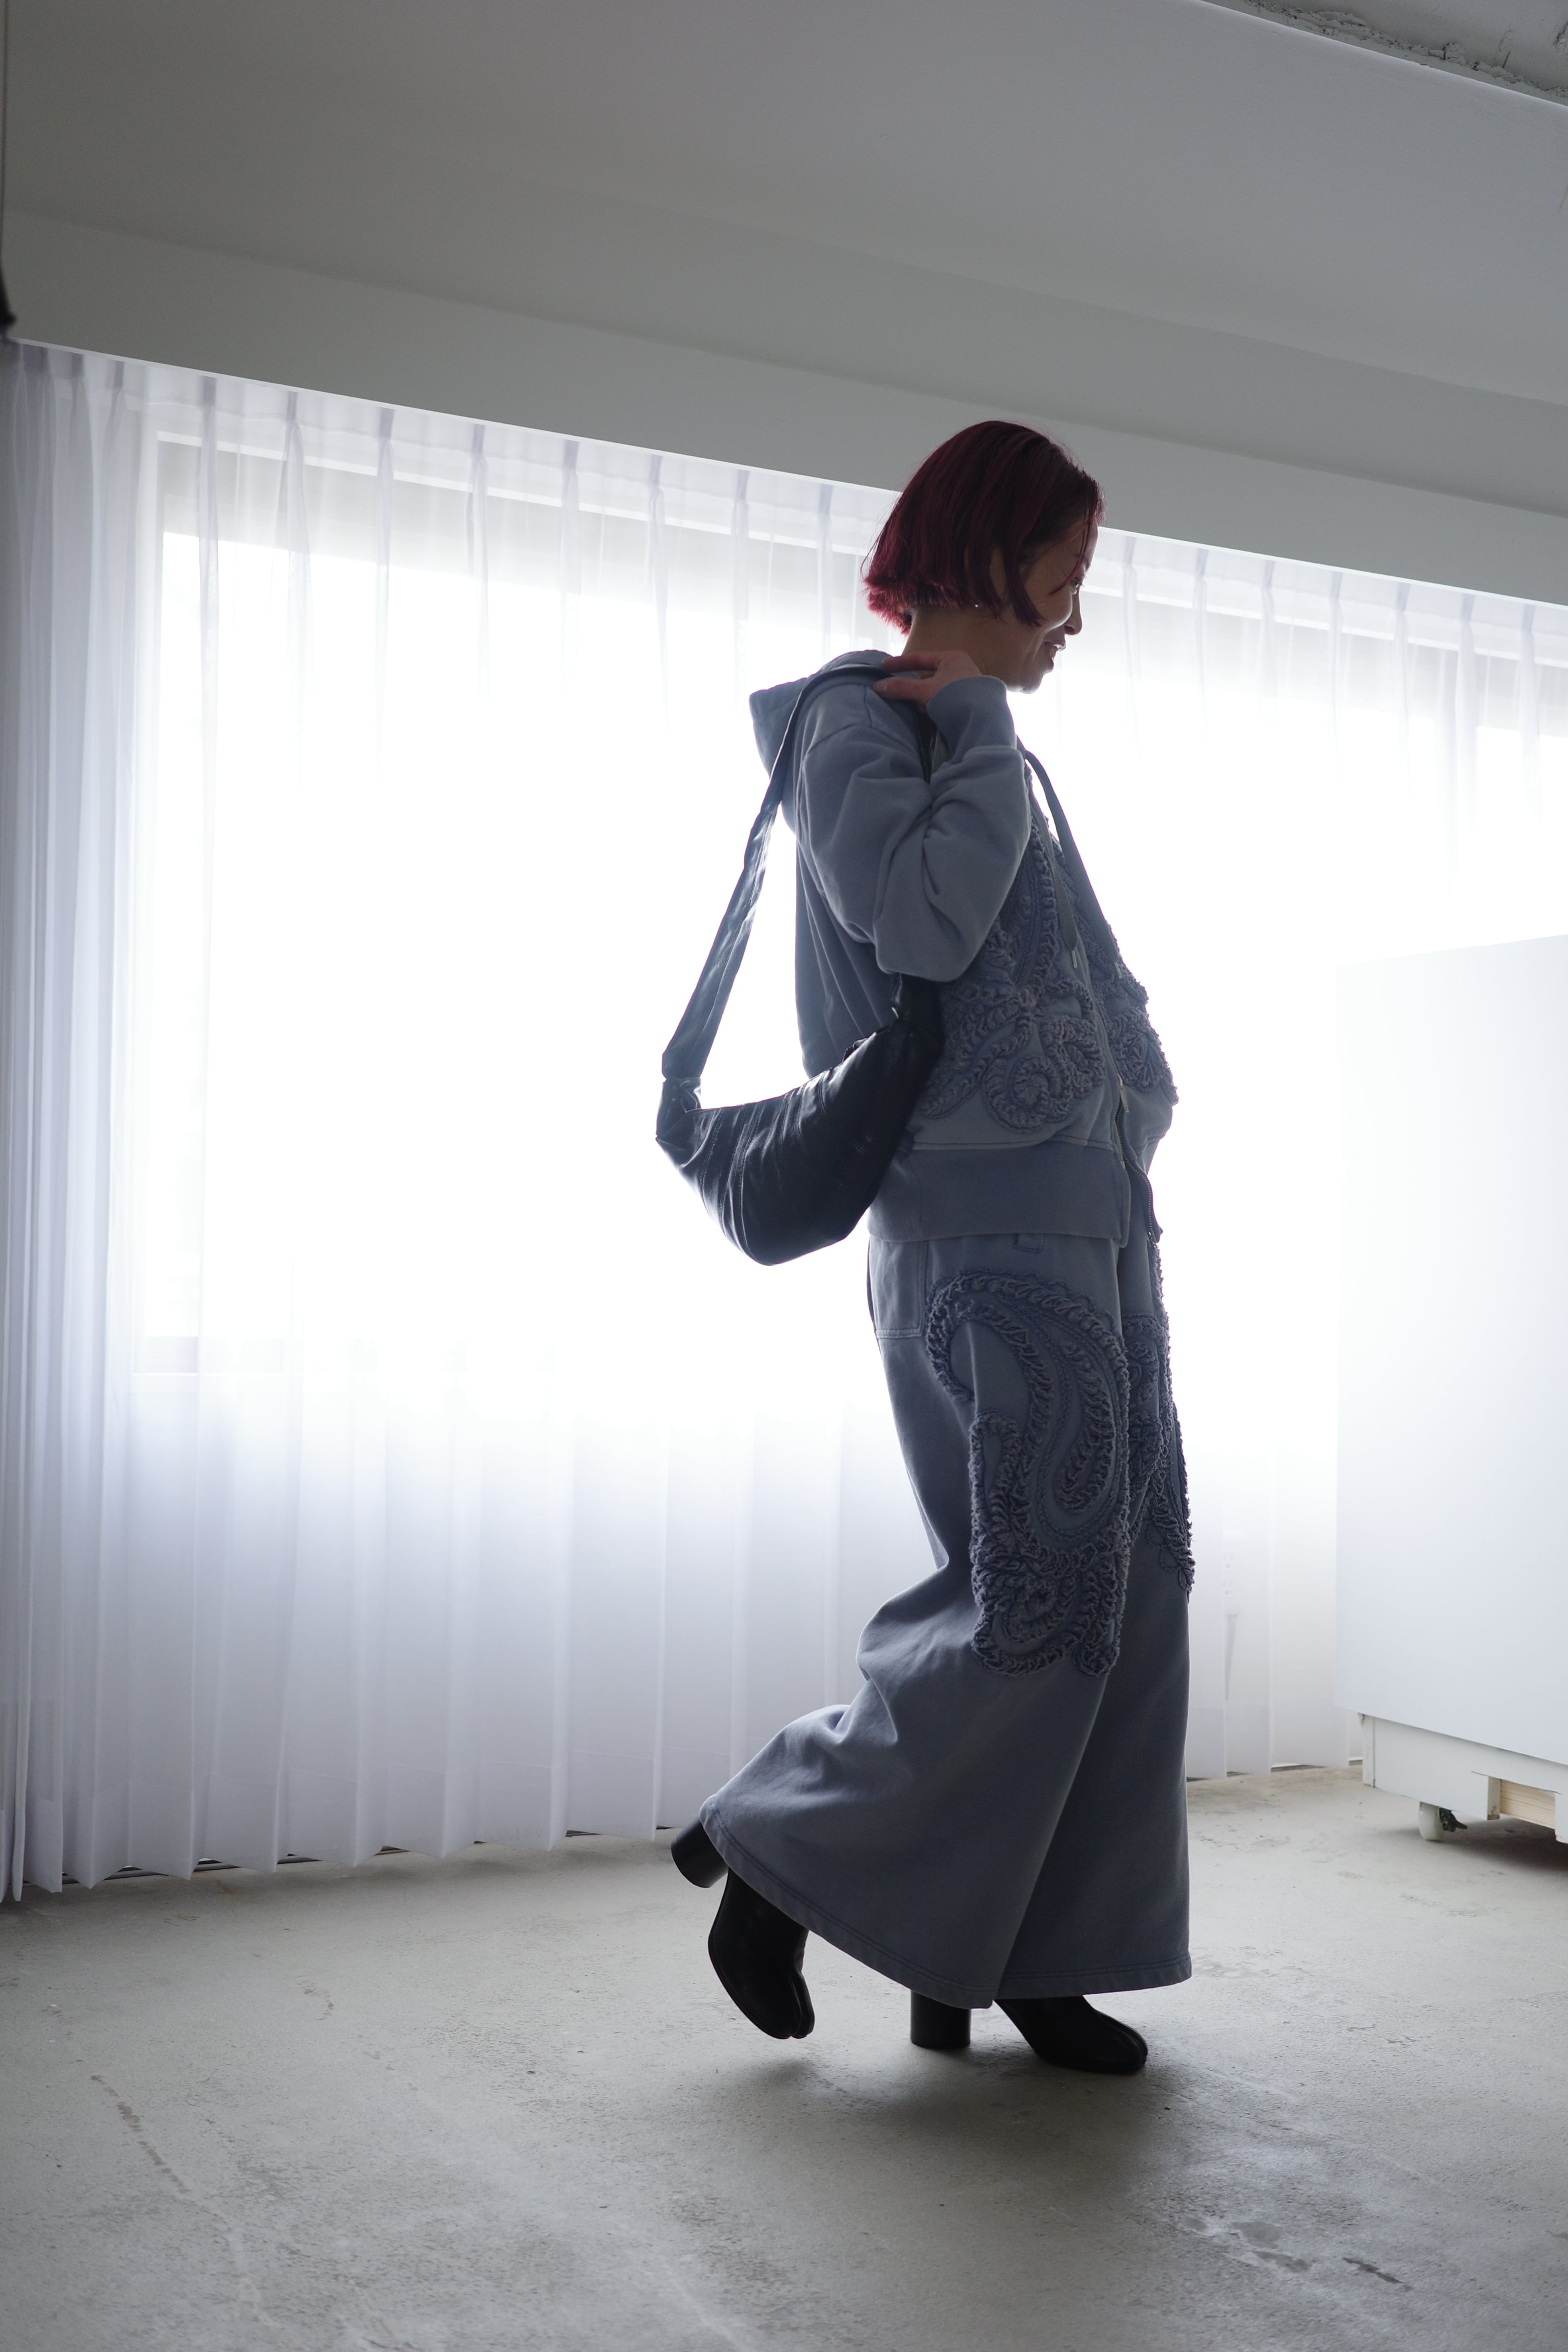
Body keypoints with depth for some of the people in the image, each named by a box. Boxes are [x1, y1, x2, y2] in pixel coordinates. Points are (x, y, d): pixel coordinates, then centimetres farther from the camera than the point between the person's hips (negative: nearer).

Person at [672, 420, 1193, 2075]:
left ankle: (1014, 1953, 15)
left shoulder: (993, 753, 24)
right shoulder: (857, 721, -3)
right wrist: (980, 724, -7)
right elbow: (923, 918, -20)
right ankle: (778, 1852, 8)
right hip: (981, 1232, -9)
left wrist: (1133, 1102, 9)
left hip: (1092, 1216, 9)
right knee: (1040, 1603, -10)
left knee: (1133, 1591, 6)